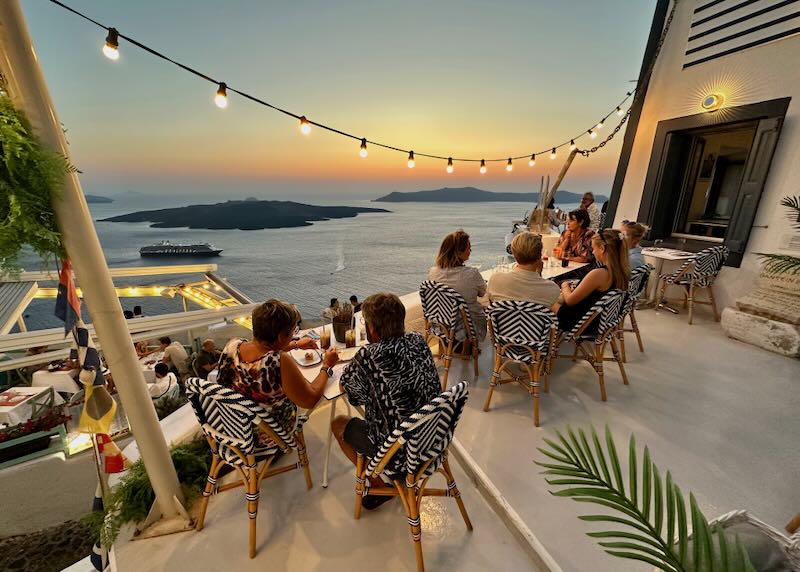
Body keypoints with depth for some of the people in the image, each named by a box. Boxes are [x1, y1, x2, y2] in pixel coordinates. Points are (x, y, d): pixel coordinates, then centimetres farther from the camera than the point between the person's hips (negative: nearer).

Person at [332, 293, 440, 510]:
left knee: (338, 424, 16)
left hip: (399, 452, -6)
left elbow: (345, 386, -6)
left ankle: (379, 482, 22)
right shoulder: (418, 341, -7)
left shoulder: (368, 357, -26)